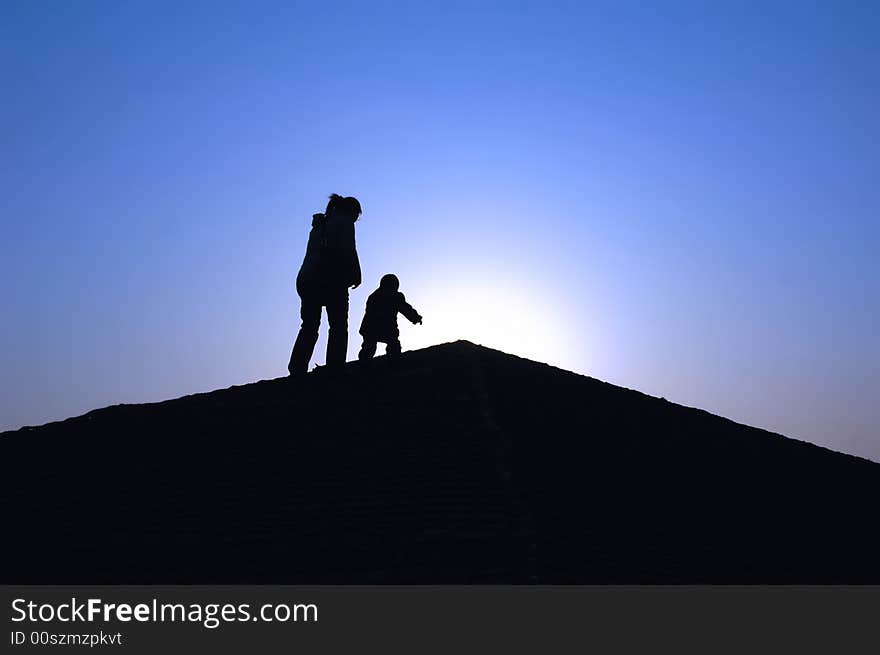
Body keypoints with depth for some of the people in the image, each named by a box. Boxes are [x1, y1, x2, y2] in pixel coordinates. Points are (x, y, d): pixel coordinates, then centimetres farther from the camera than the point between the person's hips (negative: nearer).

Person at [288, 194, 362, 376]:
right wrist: (356, 275, -1)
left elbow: (312, 252, 20)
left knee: (309, 327, 9)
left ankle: (297, 371, -1)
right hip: (331, 280, -7)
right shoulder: (344, 221, 4)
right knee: (339, 327, -2)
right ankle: (334, 369, -12)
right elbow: (348, 251, -10)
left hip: (306, 279, 7)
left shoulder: (319, 224, 26)